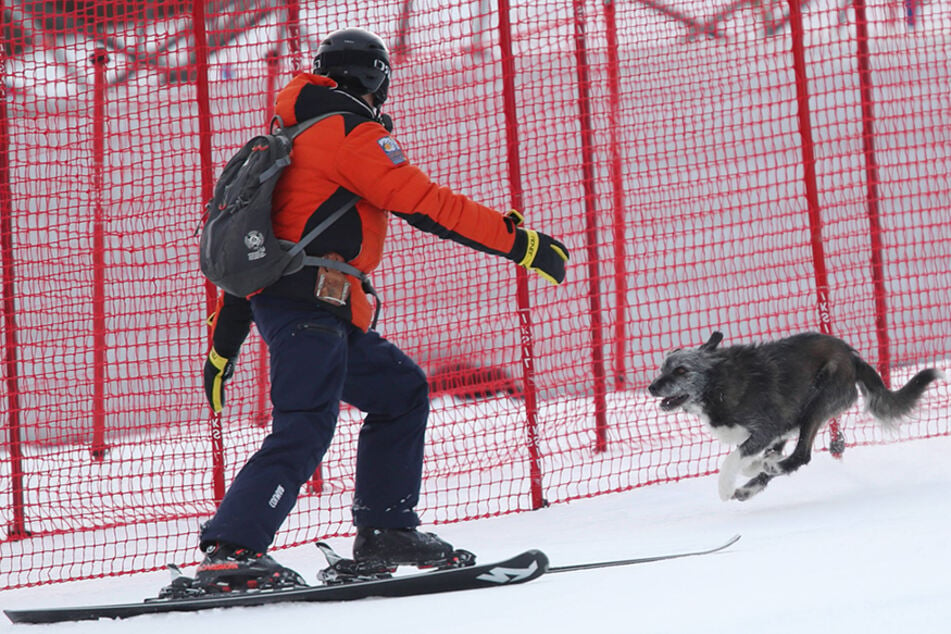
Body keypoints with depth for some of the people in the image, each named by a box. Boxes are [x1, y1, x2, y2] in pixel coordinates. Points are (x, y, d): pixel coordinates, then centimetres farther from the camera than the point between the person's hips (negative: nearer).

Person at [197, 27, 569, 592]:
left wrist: (224, 346, 24)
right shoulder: (350, 132, -4)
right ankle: (231, 551, -31)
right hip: (310, 304, -10)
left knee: (402, 393, 18)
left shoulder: (286, 139, 24)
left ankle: (385, 530, 15)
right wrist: (521, 242, -7)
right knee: (305, 432, -20)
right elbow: (427, 205, -11)